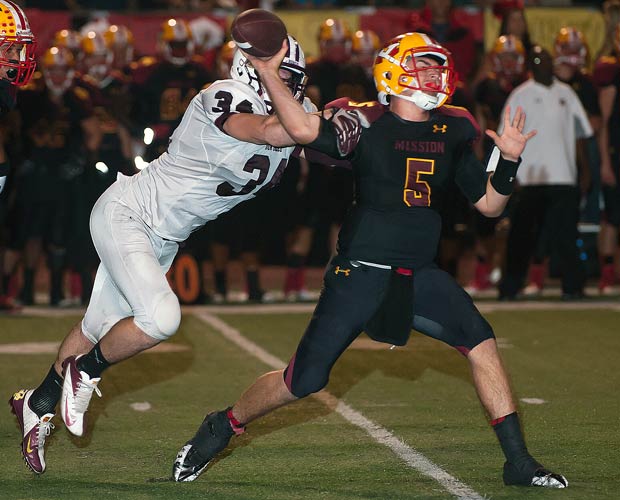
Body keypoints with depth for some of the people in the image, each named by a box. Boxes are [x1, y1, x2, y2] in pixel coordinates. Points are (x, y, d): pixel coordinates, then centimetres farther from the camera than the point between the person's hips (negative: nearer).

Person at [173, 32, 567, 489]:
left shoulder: (453, 131, 6)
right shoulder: (366, 124, -10)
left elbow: (488, 204, 11)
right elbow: (304, 130, -28)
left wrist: (509, 161, -6)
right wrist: (268, 73, -31)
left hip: (420, 276, 5)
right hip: (360, 275, -5)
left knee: (482, 343, -11)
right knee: (304, 381, -3)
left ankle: (518, 461, -1)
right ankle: (222, 427, 23)